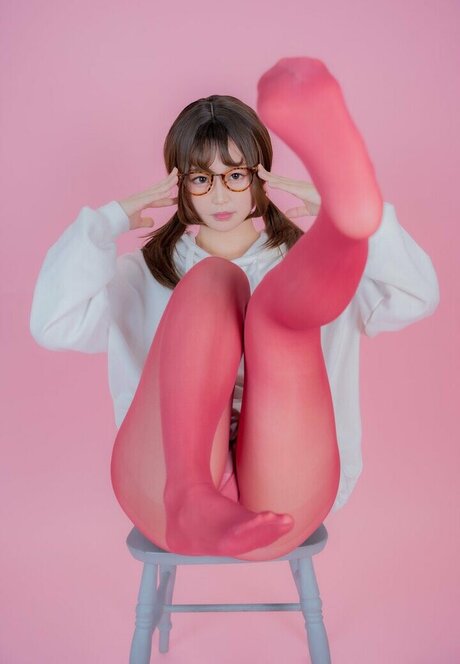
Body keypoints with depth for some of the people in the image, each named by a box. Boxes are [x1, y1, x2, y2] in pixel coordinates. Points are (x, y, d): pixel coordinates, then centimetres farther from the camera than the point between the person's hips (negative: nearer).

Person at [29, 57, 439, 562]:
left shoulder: (304, 264, 20)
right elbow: (53, 324, 2)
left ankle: (349, 210, -57)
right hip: (169, 496, 0)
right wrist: (110, 220, 4)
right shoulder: (145, 275, 21)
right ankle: (190, 500, -46)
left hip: (282, 505, 1)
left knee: (278, 303, -21)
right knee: (212, 282, -22)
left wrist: (332, 210, -3)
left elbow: (416, 299, 4)